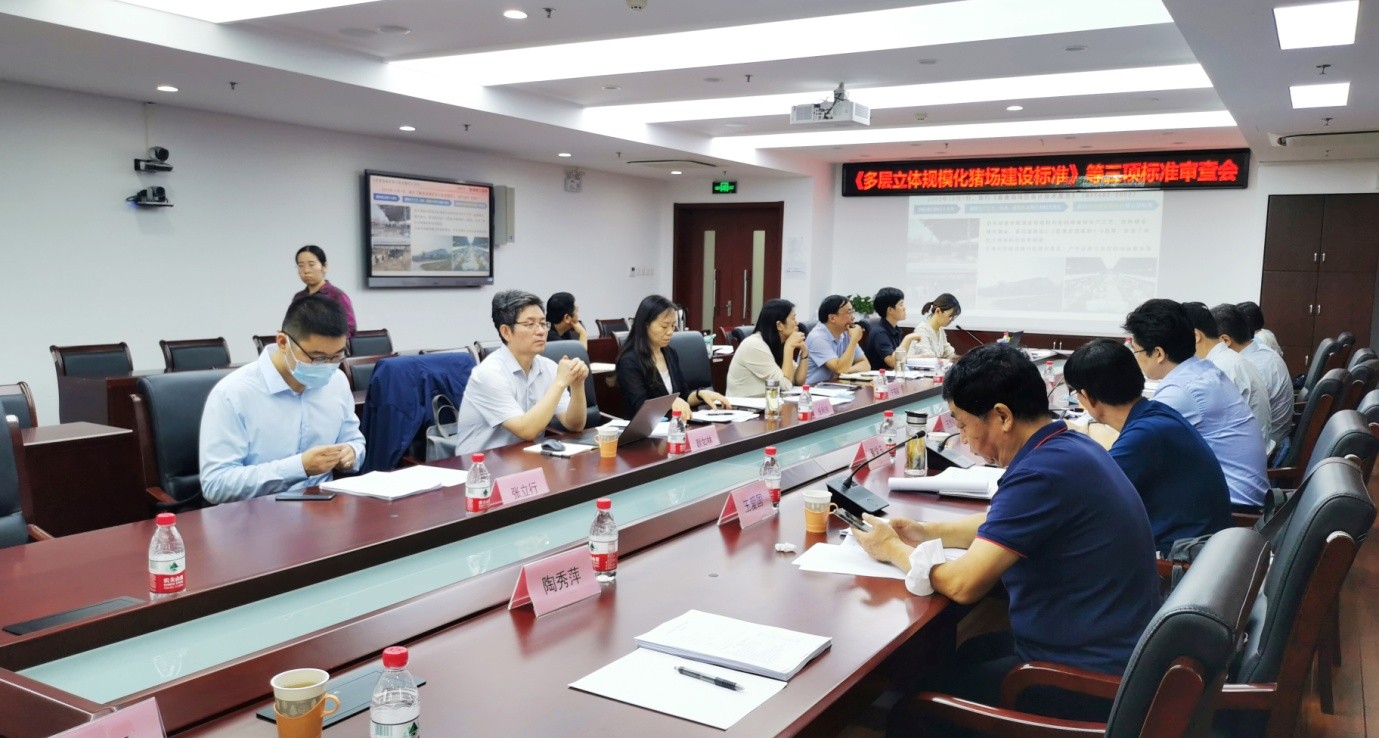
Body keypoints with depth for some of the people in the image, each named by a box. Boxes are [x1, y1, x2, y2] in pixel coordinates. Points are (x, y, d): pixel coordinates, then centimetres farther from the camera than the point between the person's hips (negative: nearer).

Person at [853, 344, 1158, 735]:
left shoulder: (1043, 471, -27)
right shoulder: (1067, 446, 3)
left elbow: (963, 584, -25)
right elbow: (1003, 524, 20)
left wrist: (895, 550, -7)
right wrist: (925, 532, 8)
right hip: (1100, 648, 9)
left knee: (916, 695, 2)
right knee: (949, 654, 21)